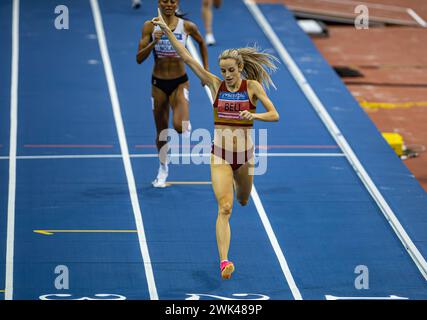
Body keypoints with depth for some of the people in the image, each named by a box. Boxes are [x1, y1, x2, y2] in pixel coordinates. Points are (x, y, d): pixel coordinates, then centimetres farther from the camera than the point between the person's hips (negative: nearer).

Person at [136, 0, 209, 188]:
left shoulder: (187, 26, -8)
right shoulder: (150, 26, -8)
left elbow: (201, 43, 14)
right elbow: (139, 59, -11)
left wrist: (206, 69, 15)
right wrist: (153, 42, -27)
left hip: (180, 82, -1)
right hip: (159, 83, 1)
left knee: (180, 126, -22)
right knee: (162, 131, 11)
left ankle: (187, 125, 16)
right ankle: (163, 169, 33)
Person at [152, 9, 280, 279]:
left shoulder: (252, 86, -6)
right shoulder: (215, 84, -4)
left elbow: (275, 115, -9)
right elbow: (187, 58, -9)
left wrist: (255, 115, -28)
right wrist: (167, 31, -14)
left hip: (245, 153, 1)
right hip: (220, 153, -1)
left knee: (243, 200, 25)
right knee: (225, 208, -15)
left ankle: (236, 181, 62)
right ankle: (224, 261, -20)